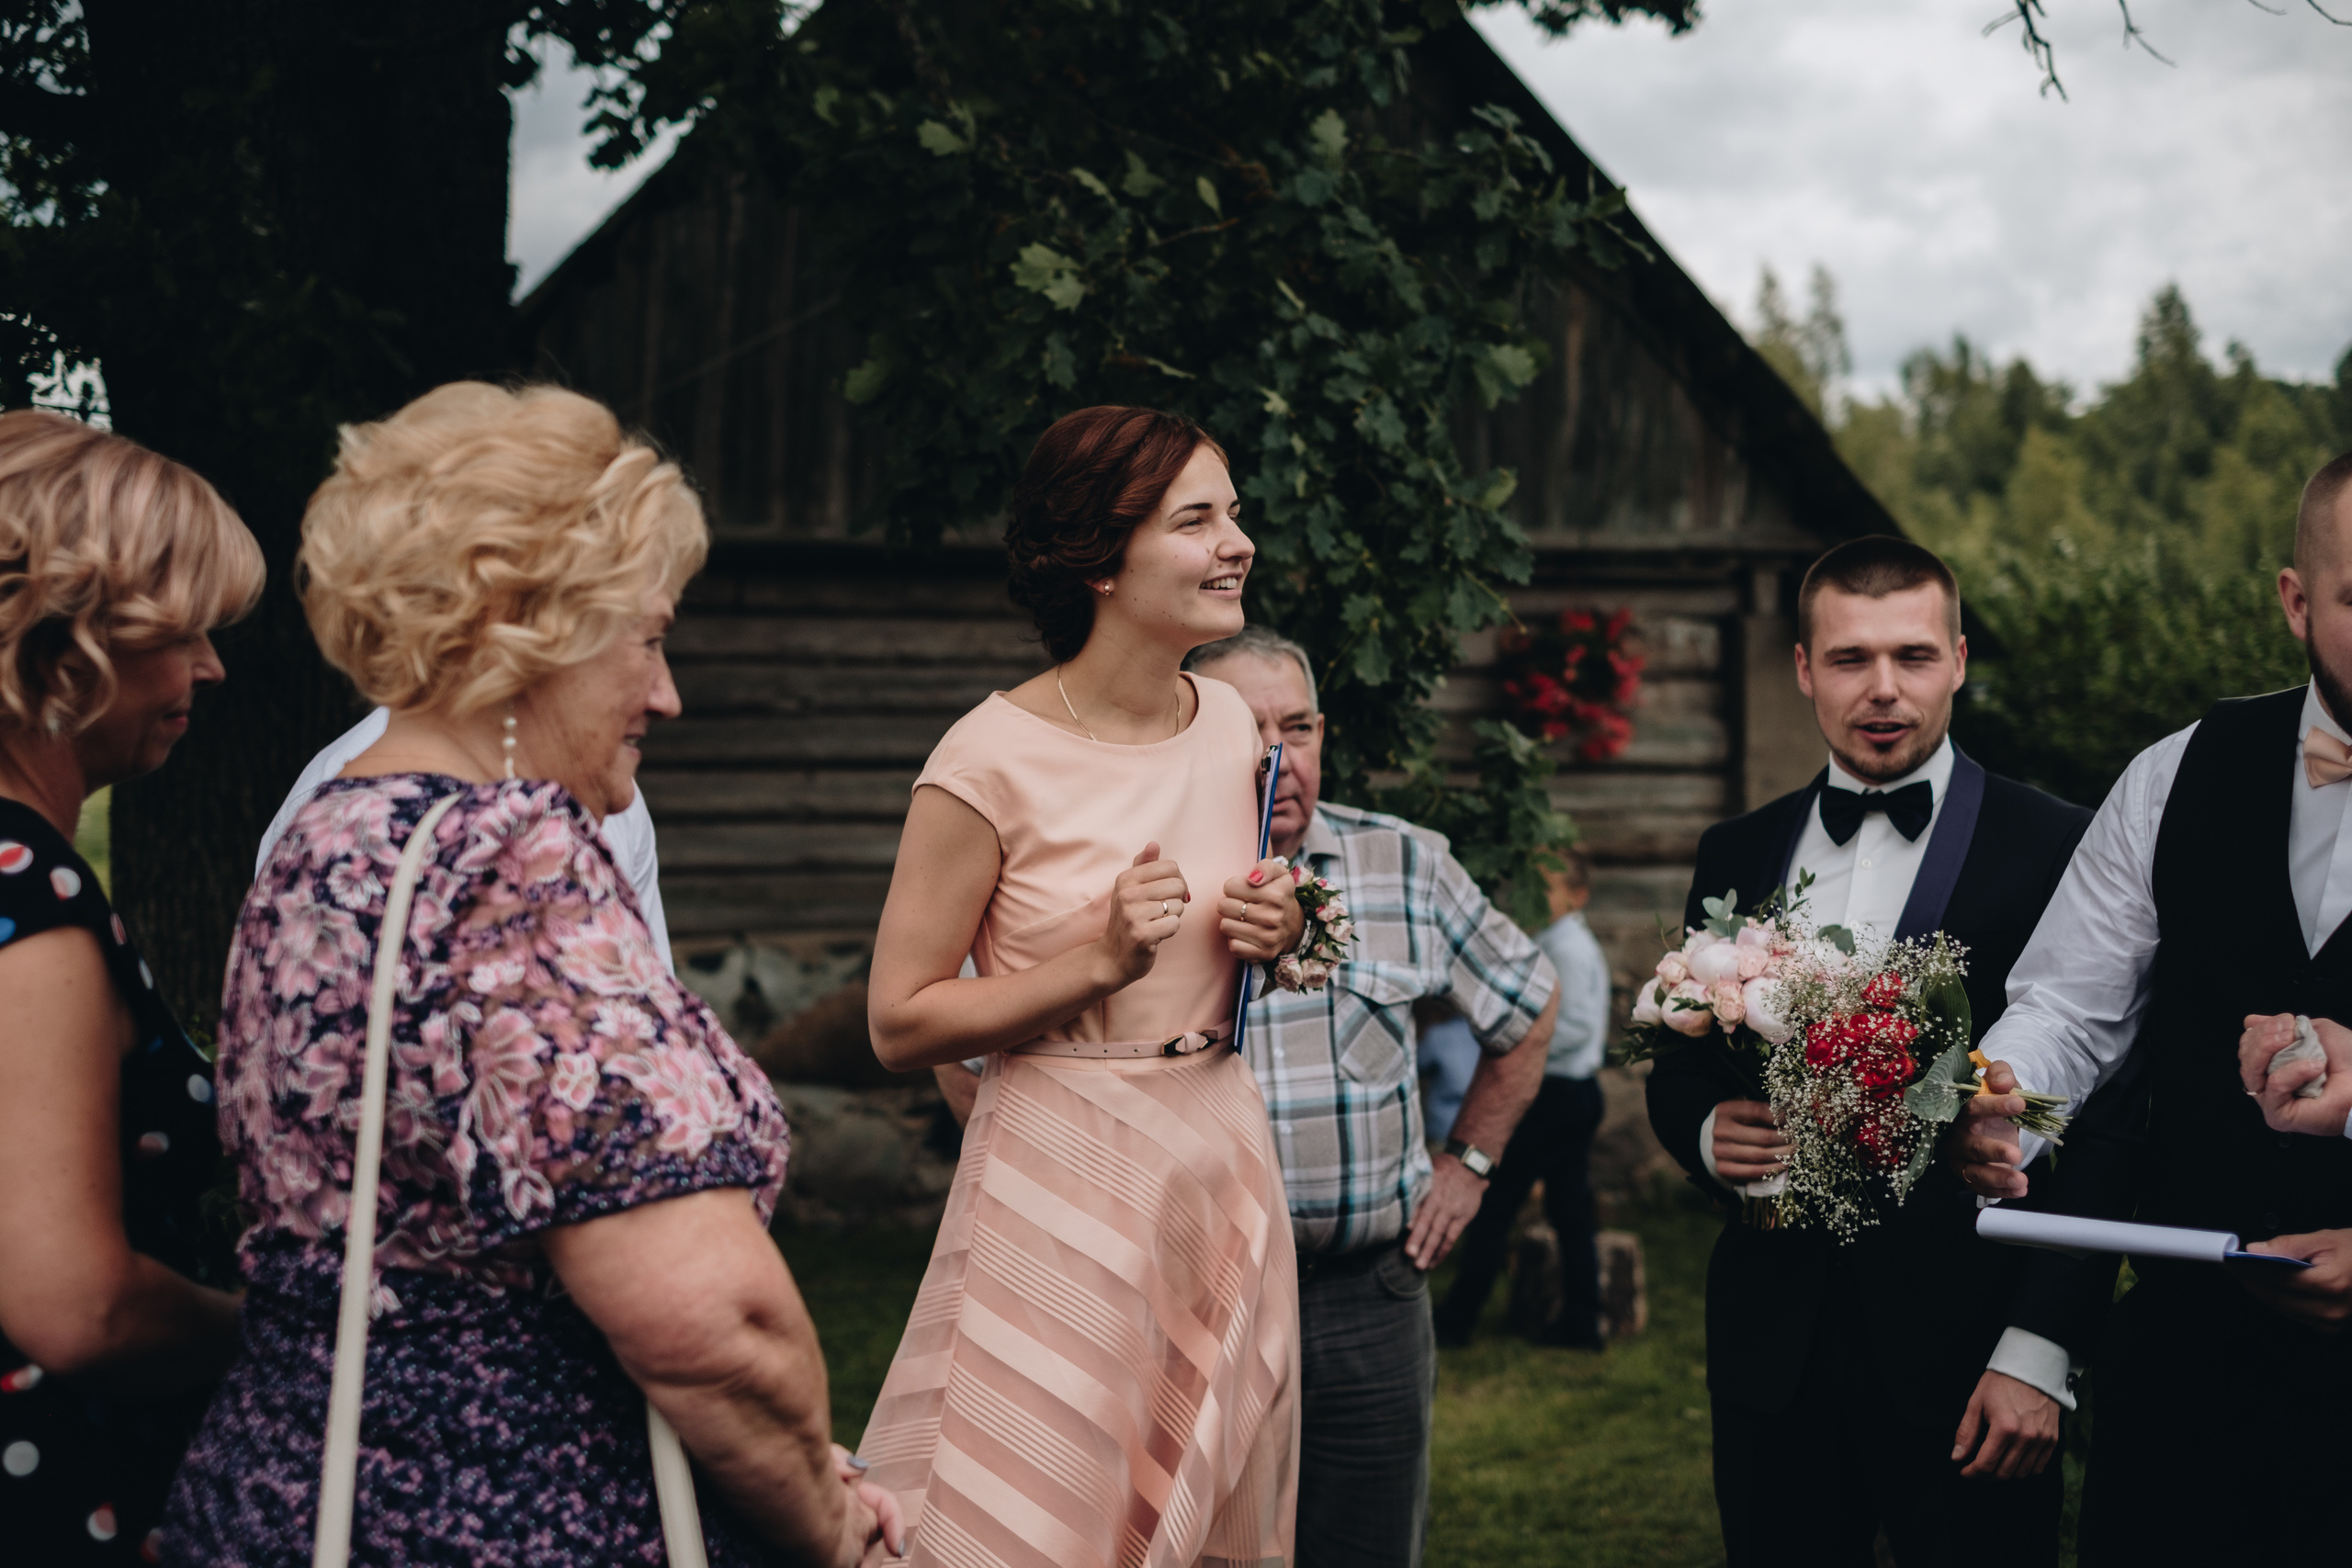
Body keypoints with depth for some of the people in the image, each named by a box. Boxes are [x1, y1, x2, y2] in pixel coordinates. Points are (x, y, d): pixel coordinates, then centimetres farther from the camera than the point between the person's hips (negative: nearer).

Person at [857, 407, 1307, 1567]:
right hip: (1065, 1184, -6)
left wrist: (1277, 935, 1)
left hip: (1224, 1163, 7)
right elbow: (899, 1023, -12)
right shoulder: (992, 764, -14)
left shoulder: (1229, 723, 7)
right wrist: (1100, 961, -21)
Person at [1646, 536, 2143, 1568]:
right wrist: (1706, 1133, -5)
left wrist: (2038, 1355, -13)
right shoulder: (1736, 854, 10)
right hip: (1773, 1350, 4)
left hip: (1965, 1354, -4)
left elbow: (2100, 1126, -8)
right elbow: (1678, 1071, 18)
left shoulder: (2059, 850, -5)